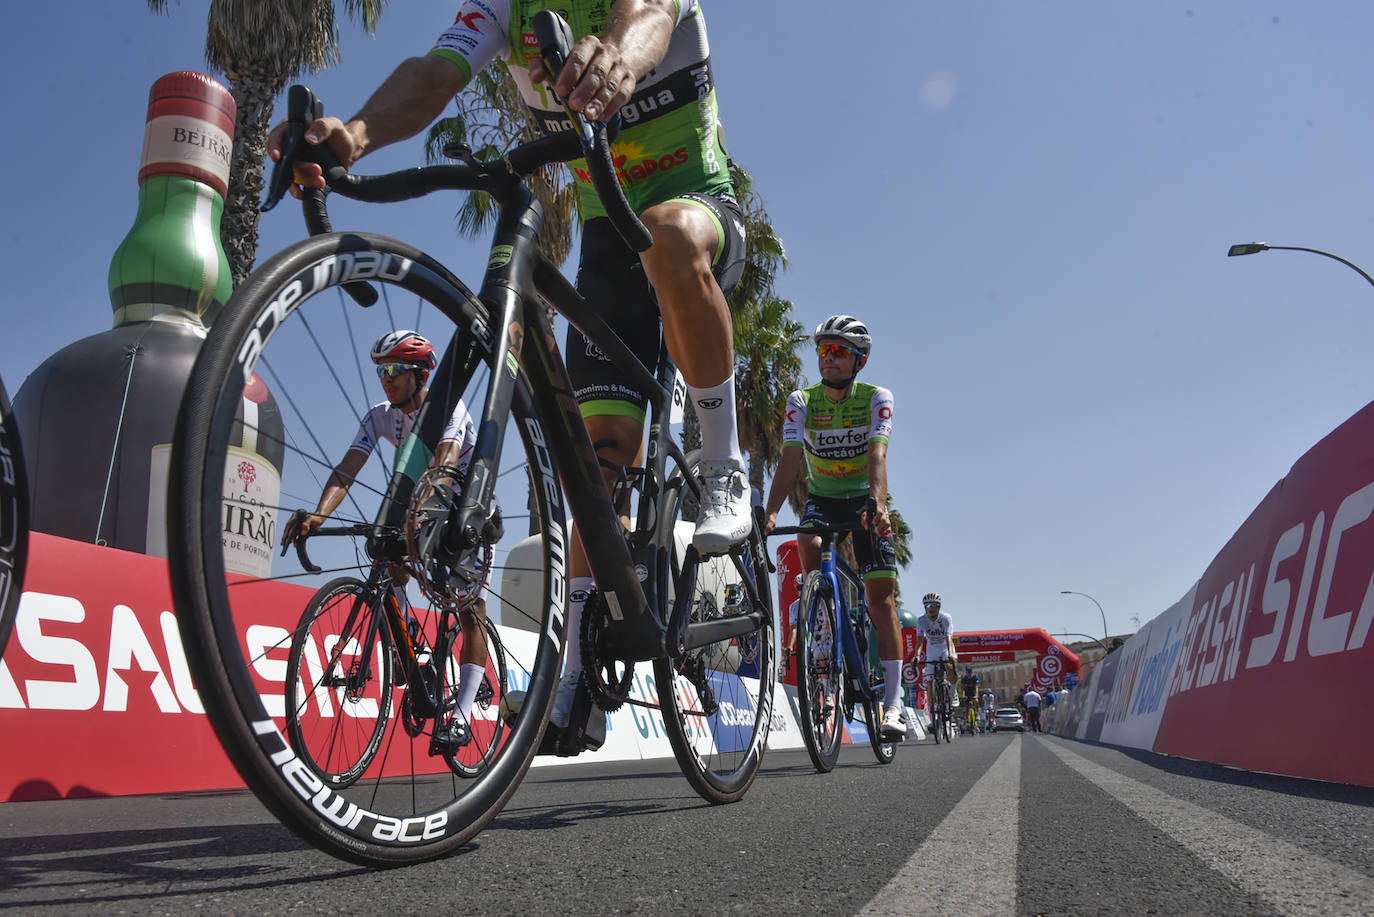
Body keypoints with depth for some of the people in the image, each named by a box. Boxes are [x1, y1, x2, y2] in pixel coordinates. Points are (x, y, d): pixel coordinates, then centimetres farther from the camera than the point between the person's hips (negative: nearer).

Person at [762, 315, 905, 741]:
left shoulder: (876, 398, -15)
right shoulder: (801, 401, -12)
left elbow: (876, 454, -31)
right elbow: (790, 458, -25)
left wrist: (878, 504, -50)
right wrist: (770, 513, -40)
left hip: (865, 500, -1)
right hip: (822, 498, 1)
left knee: (881, 597, -9)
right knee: (809, 546, -33)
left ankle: (892, 704, -5)